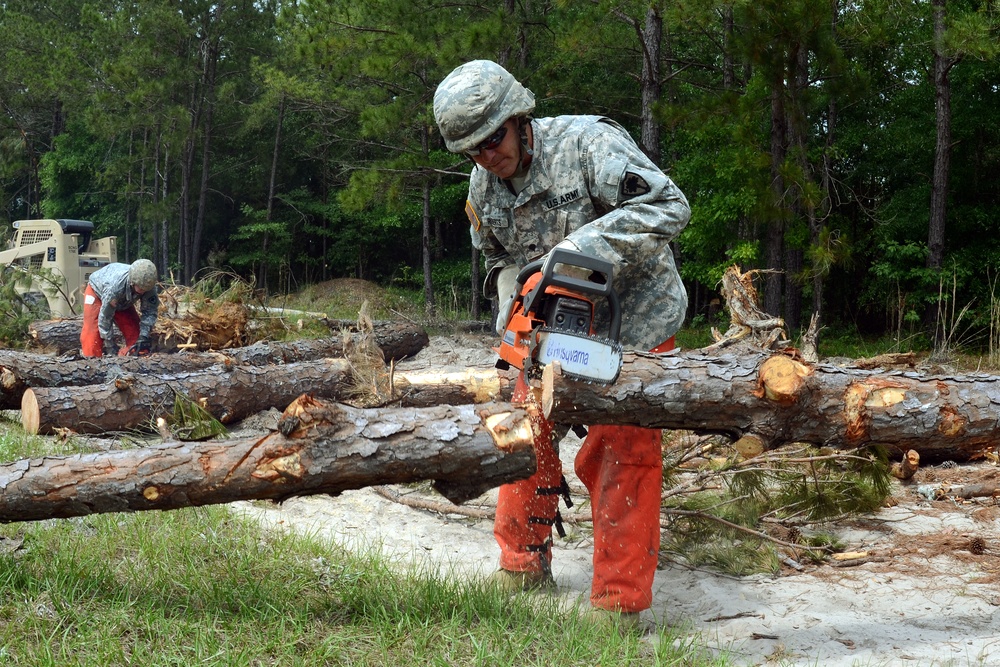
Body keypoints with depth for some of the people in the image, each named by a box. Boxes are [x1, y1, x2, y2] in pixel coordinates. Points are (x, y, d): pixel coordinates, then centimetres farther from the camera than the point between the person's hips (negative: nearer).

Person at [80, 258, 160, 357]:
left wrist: (144, 337, -34)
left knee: (134, 331, -5)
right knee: (92, 332, -19)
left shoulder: (148, 284, -34)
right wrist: (109, 345, -31)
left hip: (123, 301, 5)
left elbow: (150, 311, -25)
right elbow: (105, 317, -37)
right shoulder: (114, 286, -46)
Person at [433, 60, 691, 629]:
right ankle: (524, 565, 26)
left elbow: (671, 205, -29)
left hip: (634, 319, -6)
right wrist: (514, 304, -7)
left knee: (623, 453, -7)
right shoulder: (484, 188, -1)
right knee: (528, 434, 8)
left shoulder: (586, 143, -22)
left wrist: (587, 241, -38)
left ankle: (621, 605, 0)